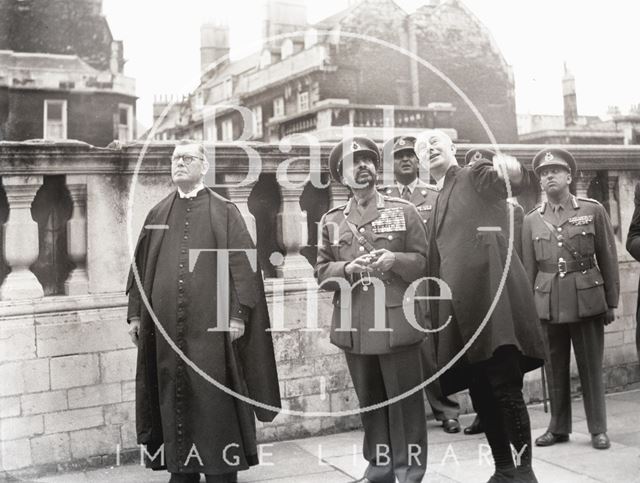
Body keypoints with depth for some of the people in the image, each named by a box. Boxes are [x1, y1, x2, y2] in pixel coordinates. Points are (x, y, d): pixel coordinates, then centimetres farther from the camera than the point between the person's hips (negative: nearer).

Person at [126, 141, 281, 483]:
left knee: (214, 398, -1)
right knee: (173, 397, 8)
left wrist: (238, 313, -12)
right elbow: (140, 266, 15)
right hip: (165, 325, 4)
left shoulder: (223, 211, 2)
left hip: (210, 325, -3)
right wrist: (135, 313, 10)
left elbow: (243, 263, -4)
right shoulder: (157, 214, 13)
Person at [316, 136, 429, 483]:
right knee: (369, 401, 13)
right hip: (353, 327, 3)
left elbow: (424, 262, 2)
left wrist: (396, 260, -17)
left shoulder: (404, 211, 3)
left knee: (405, 400, 3)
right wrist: (347, 268, -12)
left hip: (397, 323, -3)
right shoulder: (331, 221, 9)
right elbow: (321, 272, 7)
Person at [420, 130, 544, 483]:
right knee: (480, 392, 9)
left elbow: (516, 182, -18)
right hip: (460, 308, 7)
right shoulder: (436, 204, 24)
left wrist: (513, 170, -42)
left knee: (505, 388, -10)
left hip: (491, 292, -7)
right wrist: (436, 316, 19)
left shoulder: (478, 175, 5)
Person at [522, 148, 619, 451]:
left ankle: (598, 429, 17)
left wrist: (611, 302, 1)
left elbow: (608, 259, 3)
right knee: (554, 367, 8)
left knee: (591, 366, 5)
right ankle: (558, 428, 21)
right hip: (548, 303, 2)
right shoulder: (531, 220, 7)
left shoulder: (593, 210, 2)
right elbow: (529, 267, 9)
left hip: (587, 300, -2)